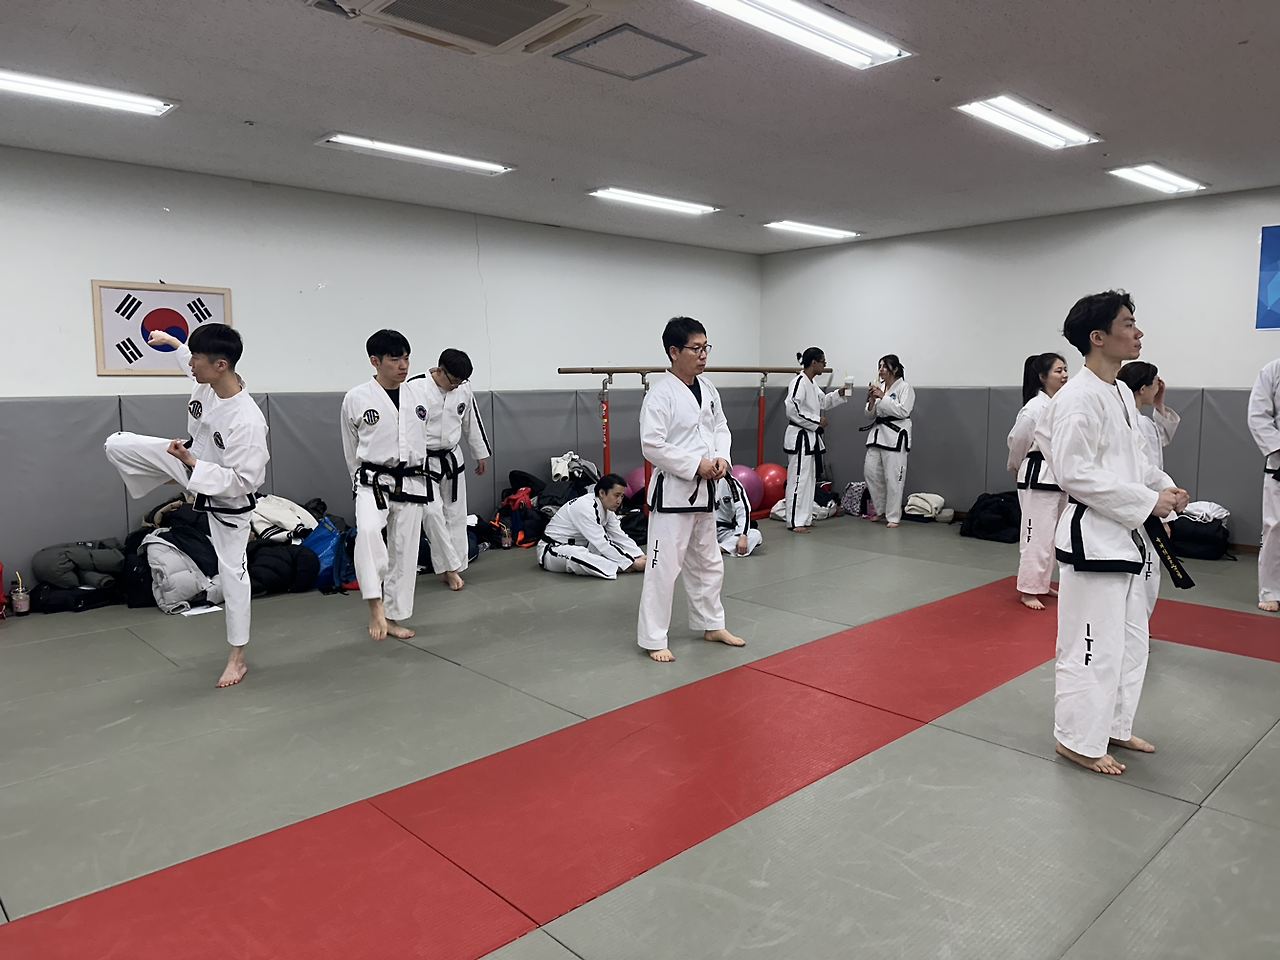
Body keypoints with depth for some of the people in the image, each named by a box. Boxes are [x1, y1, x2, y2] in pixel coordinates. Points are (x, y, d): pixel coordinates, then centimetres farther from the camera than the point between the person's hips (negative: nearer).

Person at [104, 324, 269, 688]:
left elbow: (243, 481, -35)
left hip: (227, 498, -7)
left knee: (232, 570, 1)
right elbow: (197, 362, 11)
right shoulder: (207, 382, -18)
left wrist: (191, 463, -34)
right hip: (193, 459, 7)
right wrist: (171, 341, 22)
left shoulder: (247, 421, -40)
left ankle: (237, 658, 15)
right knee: (117, 444, 1)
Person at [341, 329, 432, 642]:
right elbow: (351, 450, 5)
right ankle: (376, 604, -24)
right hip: (373, 481, -4)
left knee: (404, 551, 7)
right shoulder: (356, 398, -6)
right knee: (368, 529, -32)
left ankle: (394, 618, 20)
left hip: (411, 483, 4)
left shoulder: (417, 396, 4)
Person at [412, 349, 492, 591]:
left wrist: (482, 454, 17)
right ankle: (451, 567, 0)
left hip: (452, 459, 5)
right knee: (432, 512, -13)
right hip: (423, 461, -5)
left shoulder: (464, 390, -3)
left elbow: (472, 423, 10)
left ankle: (449, 570, 19)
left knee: (455, 514, 7)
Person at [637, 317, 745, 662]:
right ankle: (653, 639, 8)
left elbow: (721, 427, 16)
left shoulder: (708, 390, 7)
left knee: (708, 562, 20)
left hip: (705, 489, 8)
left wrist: (721, 458, -4)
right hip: (673, 491, -8)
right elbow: (652, 445, -21)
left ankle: (712, 625, 36)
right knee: (663, 566, -4)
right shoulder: (660, 395, -17)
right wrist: (696, 465, -20)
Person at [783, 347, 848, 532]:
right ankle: (795, 522, -4)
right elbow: (792, 411, -25)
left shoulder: (811, 384, 13)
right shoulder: (799, 382, -17)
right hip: (799, 437, -11)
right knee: (799, 479, -8)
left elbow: (823, 402, 28)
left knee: (809, 479, 15)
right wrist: (817, 421, -18)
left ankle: (804, 518, 23)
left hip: (810, 437, 11)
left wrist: (839, 394, 13)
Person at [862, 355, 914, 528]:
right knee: (871, 471, 4)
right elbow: (871, 414, 13)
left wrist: (883, 397, -17)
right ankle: (881, 510, 21)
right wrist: (872, 399, -5)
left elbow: (903, 411, -17)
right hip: (878, 433, 7)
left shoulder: (904, 387, -6)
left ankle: (893, 517, 4)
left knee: (893, 477, -6)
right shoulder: (879, 387, 12)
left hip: (895, 435, -7)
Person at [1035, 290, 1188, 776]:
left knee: (1131, 640, 20)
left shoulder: (1122, 394, 12)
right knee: (1093, 645, -2)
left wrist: (1165, 486, 3)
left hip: (1127, 535, 10)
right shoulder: (1079, 399, -19)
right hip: (1093, 538, -10)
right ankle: (1078, 740, 14)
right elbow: (1075, 473, -23)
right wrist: (1147, 500, -19)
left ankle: (1114, 726, 35)